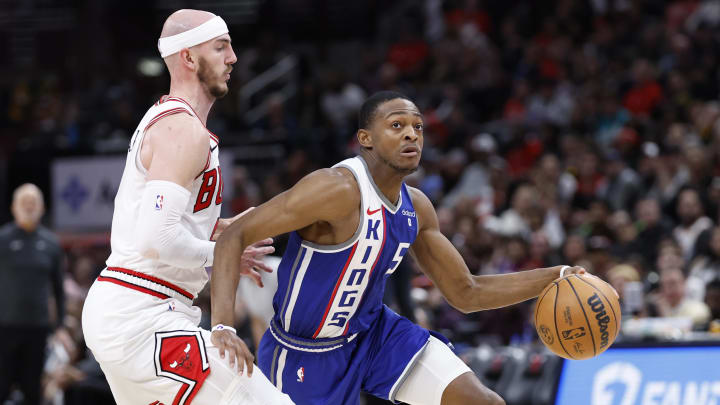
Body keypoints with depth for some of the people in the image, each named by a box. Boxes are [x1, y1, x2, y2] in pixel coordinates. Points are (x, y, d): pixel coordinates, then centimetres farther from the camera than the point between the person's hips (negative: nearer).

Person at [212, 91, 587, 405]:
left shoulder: (416, 207, -2)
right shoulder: (339, 190, -28)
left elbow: (466, 293, 9)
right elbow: (233, 238, -30)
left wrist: (554, 277, -1)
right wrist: (223, 326, -44)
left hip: (372, 330, 7)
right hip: (307, 355, -7)